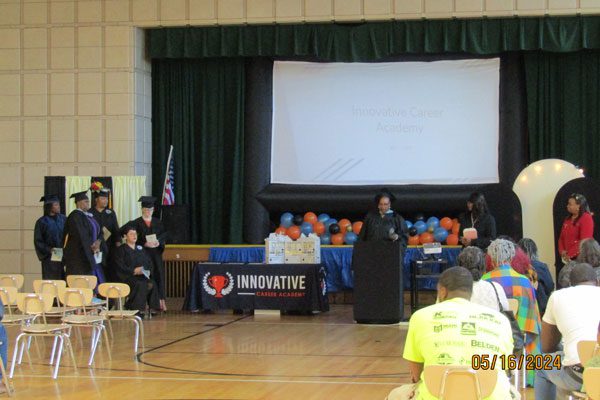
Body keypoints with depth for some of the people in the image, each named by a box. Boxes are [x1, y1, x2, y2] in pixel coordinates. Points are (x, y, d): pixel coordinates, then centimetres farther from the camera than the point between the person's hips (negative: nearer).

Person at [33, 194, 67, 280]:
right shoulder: (42, 222, -2)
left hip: (64, 257, 3)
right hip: (50, 258, -3)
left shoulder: (63, 219, 8)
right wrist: (48, 249, -16)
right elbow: (38, 241, -3)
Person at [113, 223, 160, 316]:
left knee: (152, 284, -27)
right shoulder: (120, 250, 7)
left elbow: (149, 263, 17)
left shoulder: (140, 249, 24)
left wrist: (148, 271, -5)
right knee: (140, 284, -35)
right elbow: (120, 267, -6)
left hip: (143, 276, 5)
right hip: (127, 277, -5)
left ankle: (152, 308, -27)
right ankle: (138, 309, -33)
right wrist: (133, 271, -19)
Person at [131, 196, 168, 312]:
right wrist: (145, 244, -18)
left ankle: (161, 301, -4)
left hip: (156, 253, 3)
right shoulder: (136, 223, 3)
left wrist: (159, 242, -12)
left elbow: (164, 235, 8)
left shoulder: (158, 222, 15)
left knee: (159, 275, -3)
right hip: (143, 253, -3)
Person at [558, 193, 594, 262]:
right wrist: (562, 251, -1)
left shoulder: (586, 218, -8)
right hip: (568, 258, 7)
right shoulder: (568, 219, 16)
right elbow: (562, 238, 18)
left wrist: (570, 254, -16)